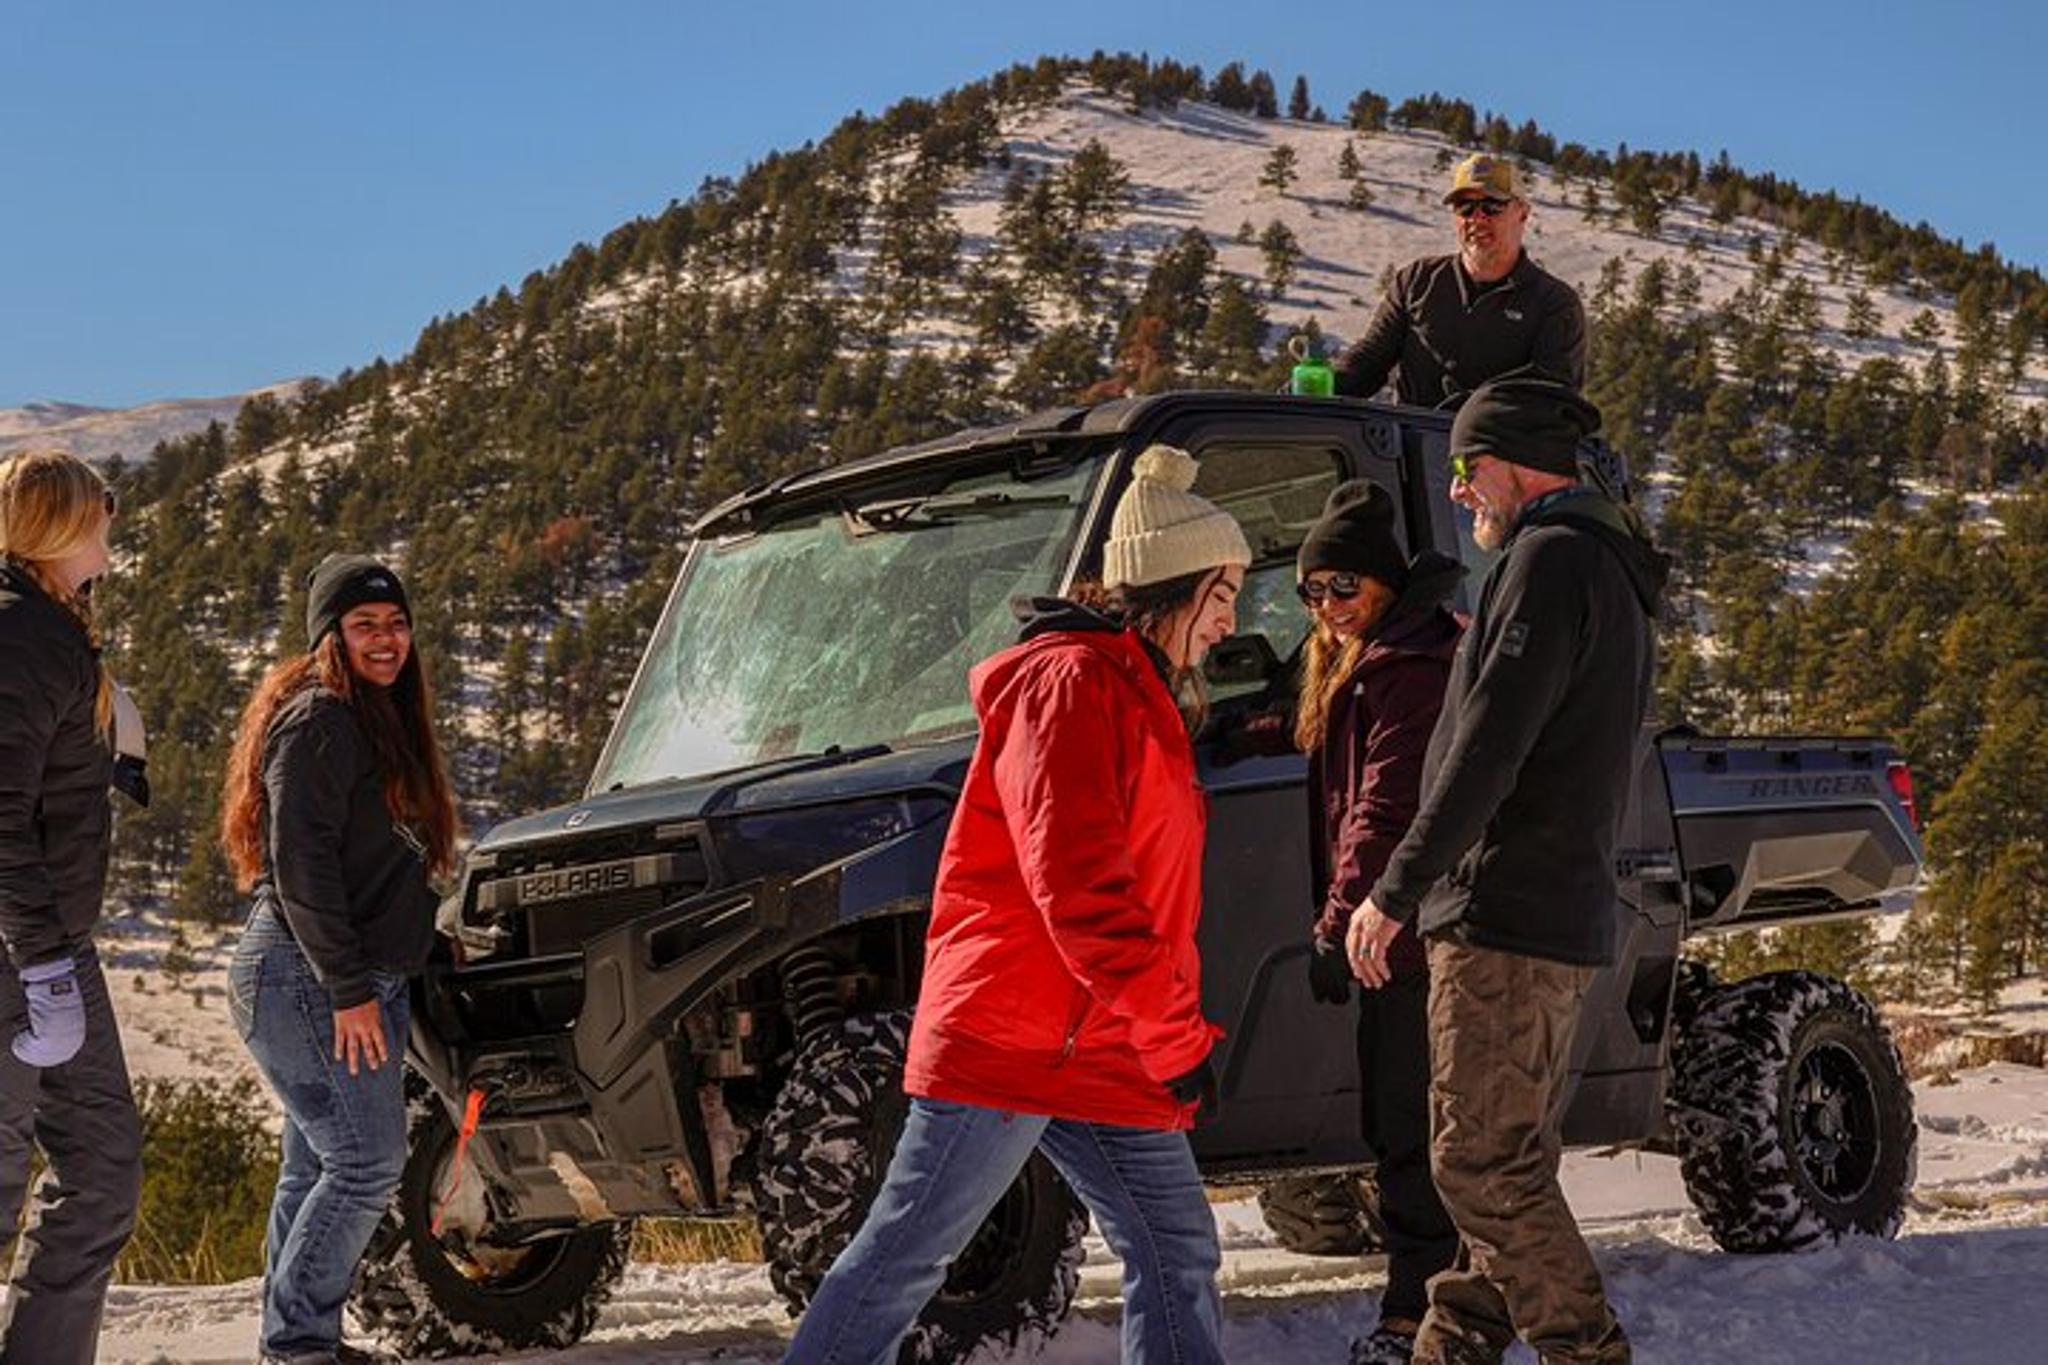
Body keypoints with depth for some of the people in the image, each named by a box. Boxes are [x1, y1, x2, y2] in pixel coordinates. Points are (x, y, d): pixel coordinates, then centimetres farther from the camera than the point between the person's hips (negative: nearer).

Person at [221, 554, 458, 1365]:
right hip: (307, 980, -10)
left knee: (318, 1165, 12)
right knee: (367, 1162, -10)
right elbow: (299, 864, -19)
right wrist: (348, 989, -20)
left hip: (363, 981, 10)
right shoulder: (319, 720, -13)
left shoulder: (381, 720, 18)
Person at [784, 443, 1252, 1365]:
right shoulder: (1071, 681, -10)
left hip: (1102, 1053, 10)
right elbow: (1074, 884, -20)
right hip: (1011, 1036, -10)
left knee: (1178, 1255, 7)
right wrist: (1177, 1038, -17)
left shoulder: (1145, 701, 21)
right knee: (907, 1253, -5)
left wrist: (1177, 1031, 14)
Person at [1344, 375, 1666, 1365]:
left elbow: (1488, 750, -20)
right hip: (1565, 916, 11)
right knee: (1506, 1163, 14)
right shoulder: (1612, 571, 20)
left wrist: (1394, 892, -19)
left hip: (1507, 916, -11)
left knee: (1482, 1164, -7)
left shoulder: (1551, 559, -12)